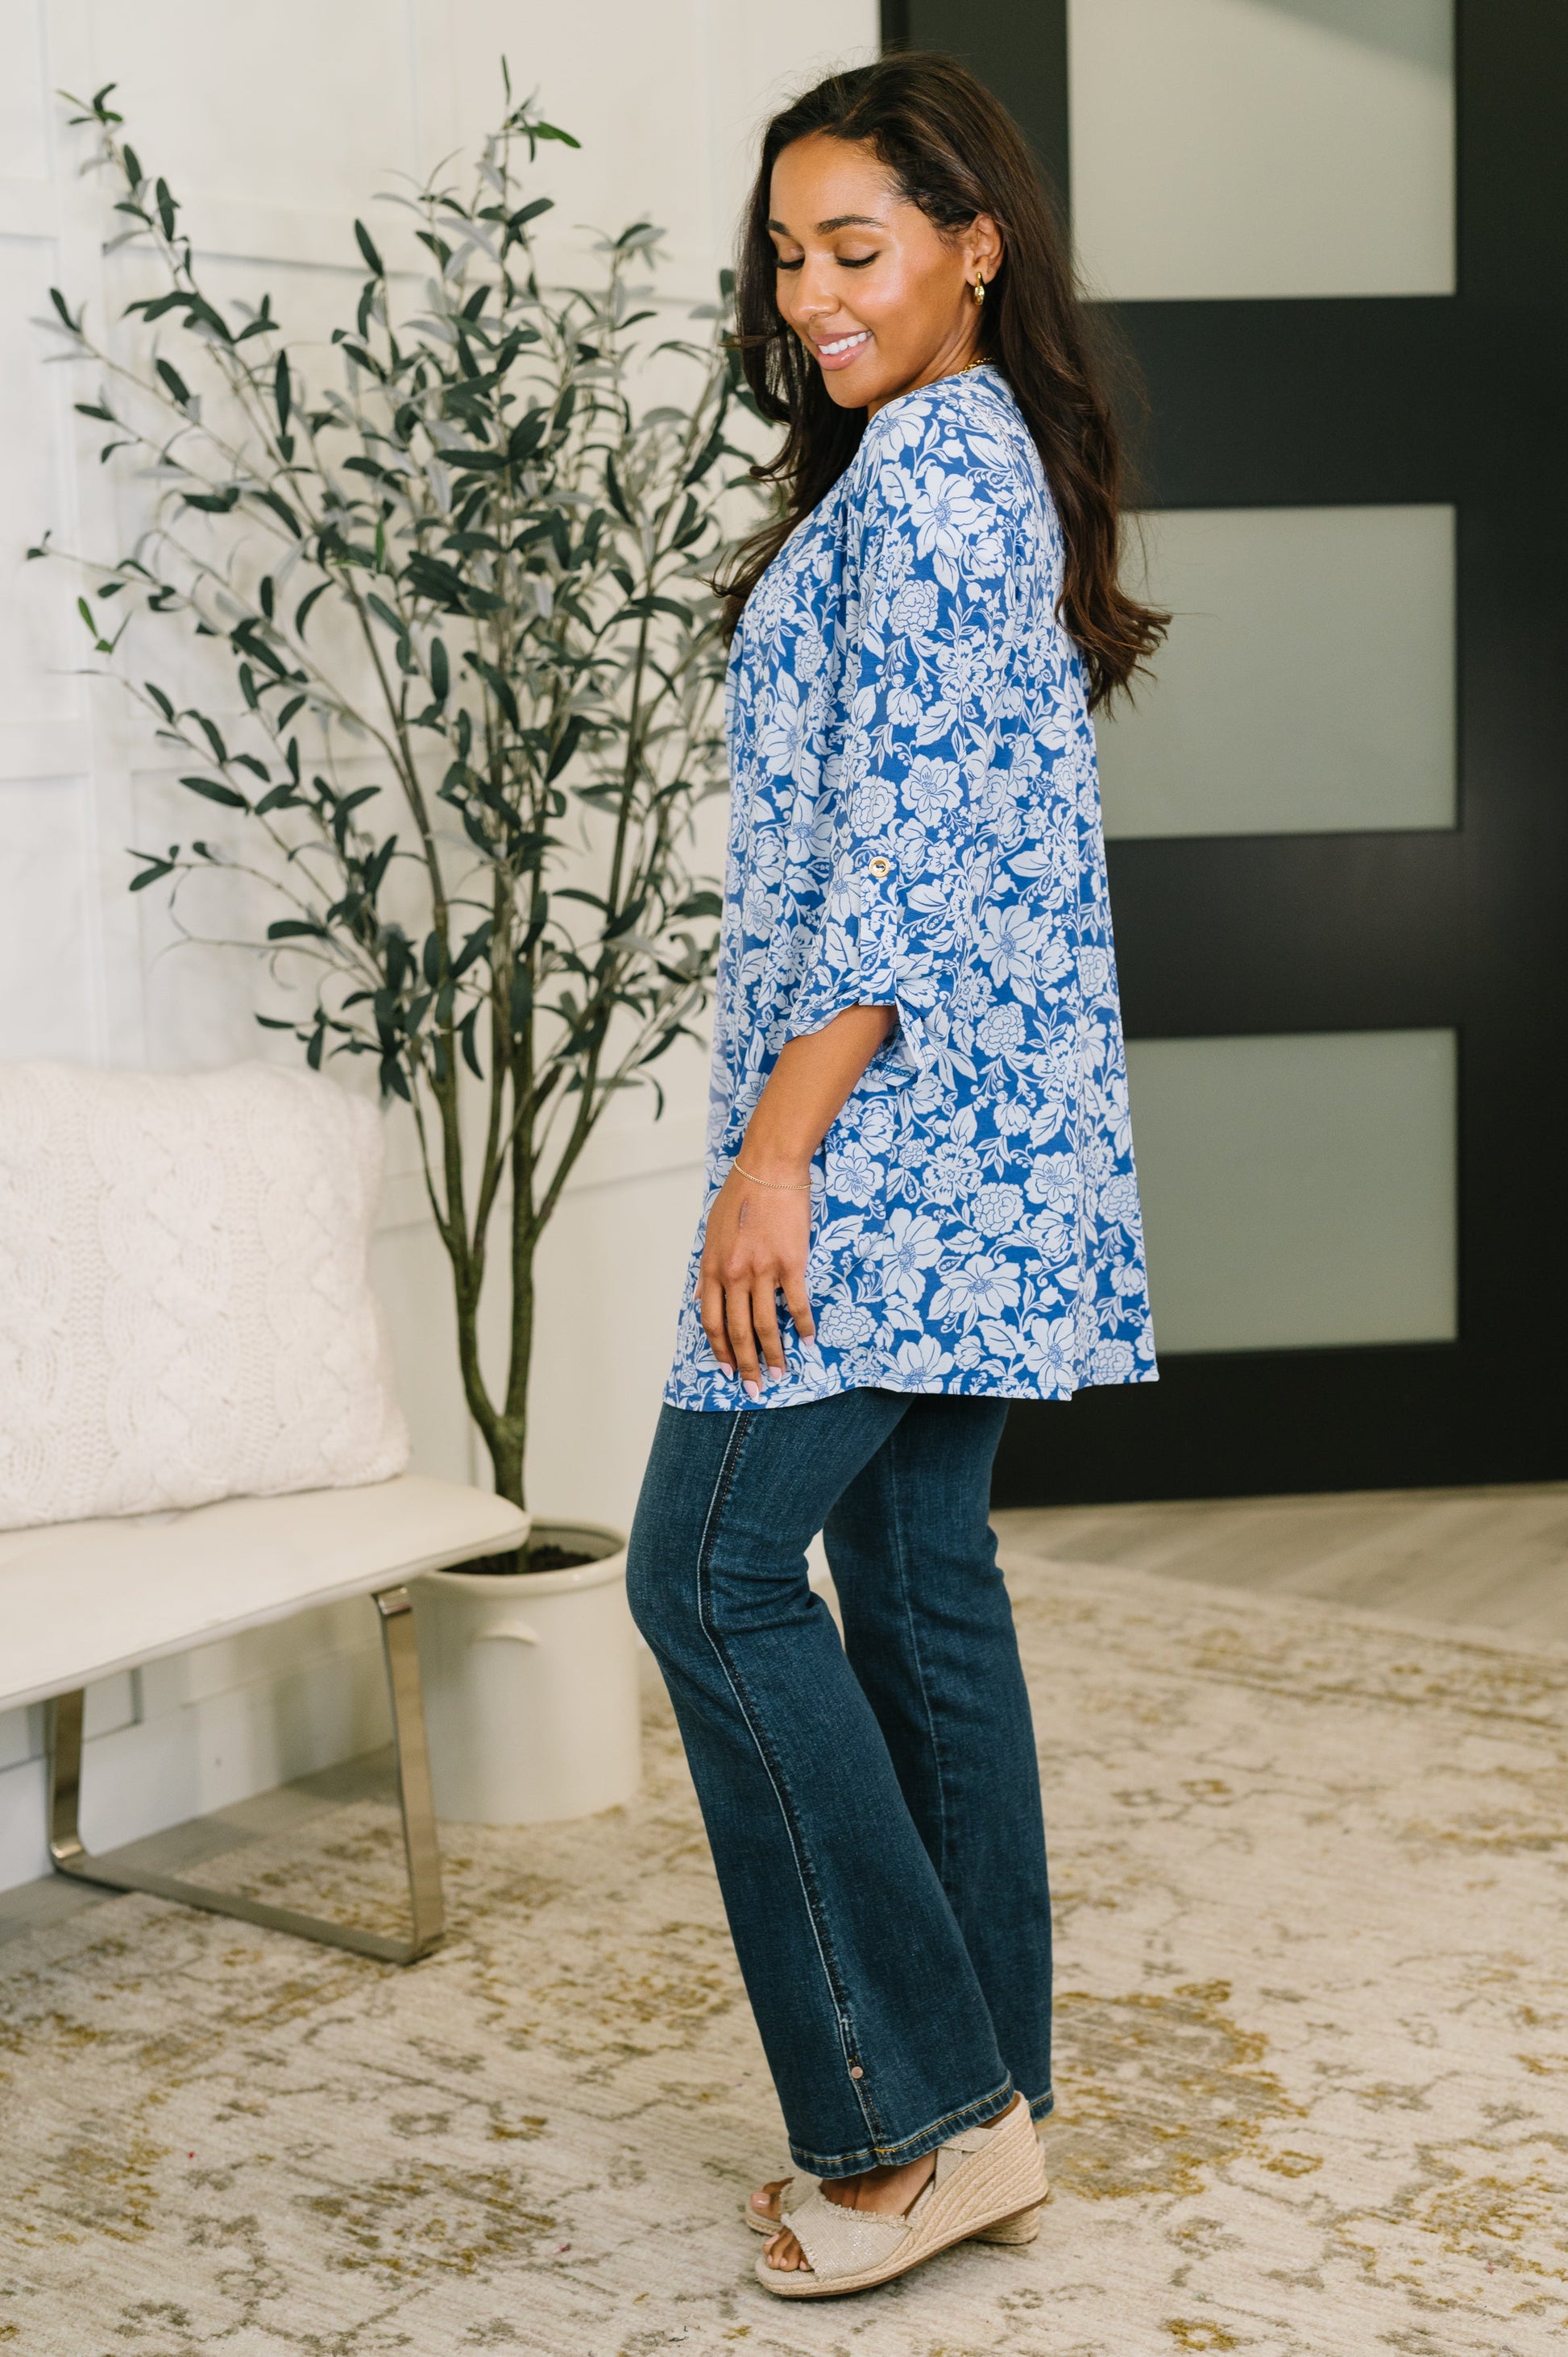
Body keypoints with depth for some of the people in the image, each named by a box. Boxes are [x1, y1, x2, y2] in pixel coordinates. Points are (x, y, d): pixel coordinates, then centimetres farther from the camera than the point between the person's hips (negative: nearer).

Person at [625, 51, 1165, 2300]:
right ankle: (983, 2105, 18)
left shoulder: (926, 465, -12)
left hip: (891, 1112, -10)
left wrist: (773, 1149, -21)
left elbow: (904, 849, -21)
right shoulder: (971, 458, 19)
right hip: (963, 1127, 10)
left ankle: (925, 2108, -1)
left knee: (713, 1566, -7)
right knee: (919, 1571, 11)